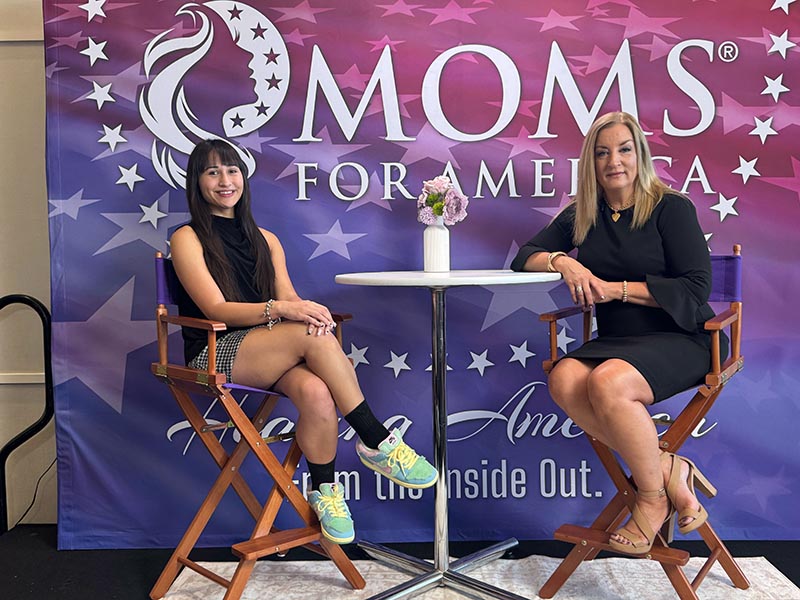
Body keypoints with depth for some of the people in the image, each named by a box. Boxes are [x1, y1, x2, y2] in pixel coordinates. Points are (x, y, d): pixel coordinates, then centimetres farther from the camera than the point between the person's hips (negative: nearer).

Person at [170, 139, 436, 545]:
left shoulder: (265, 239, 20)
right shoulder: (188, 239, 4)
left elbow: (288, 298, 8)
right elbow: (216, 309, -9)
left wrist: (307, 310, -18)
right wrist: (279, 308, -26)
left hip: (272, 355, 4)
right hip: (215, 355, -4)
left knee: (317, 393, -32)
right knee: (315, 338, -31)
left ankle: (323, 491, -16)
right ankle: (376, 441, -23)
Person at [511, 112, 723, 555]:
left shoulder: (671, 208, -1)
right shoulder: (581, 216, 13)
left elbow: (695, 288, -9)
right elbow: (524, 257, 9)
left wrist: (617, 289, -16)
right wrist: (561, 261, -14)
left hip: (680, 340, -5)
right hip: (615, 340, 5)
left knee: (607, 382, -34)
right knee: (564, 380, -28)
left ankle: (652, 496, -11)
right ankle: (667, 469, -17)